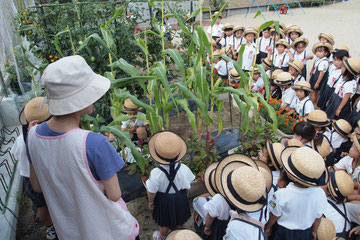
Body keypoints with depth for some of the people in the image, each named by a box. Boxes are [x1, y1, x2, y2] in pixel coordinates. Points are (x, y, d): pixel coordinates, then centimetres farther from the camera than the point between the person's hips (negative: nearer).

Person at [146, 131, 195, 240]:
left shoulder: (156, 173, -32)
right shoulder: (183, 169, -26)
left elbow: (152, 192, -18)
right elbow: (186, 187, -10)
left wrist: (150, 202, 2)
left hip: (164, 201, -2)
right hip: (180, 199, 2)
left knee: (164, 223, 25)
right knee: (179, 221, 29)